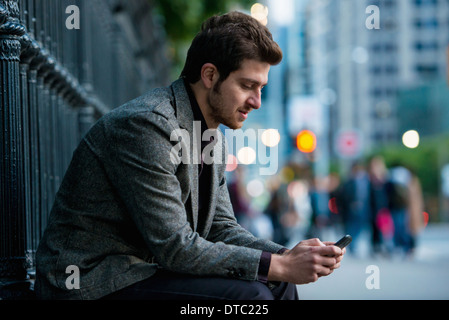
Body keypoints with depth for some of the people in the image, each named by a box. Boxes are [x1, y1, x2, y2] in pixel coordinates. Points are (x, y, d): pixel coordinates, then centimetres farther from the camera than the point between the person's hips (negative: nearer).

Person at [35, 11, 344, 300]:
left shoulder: (211, 134, 9)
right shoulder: (146, 125, -22)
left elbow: (221, 229, 10)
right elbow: (175, 247, -24)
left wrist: (288, 255, -8)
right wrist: (280, 266, -22)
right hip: (93, 287, -9)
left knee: (278, 285, 4)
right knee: (247, 295, -21)